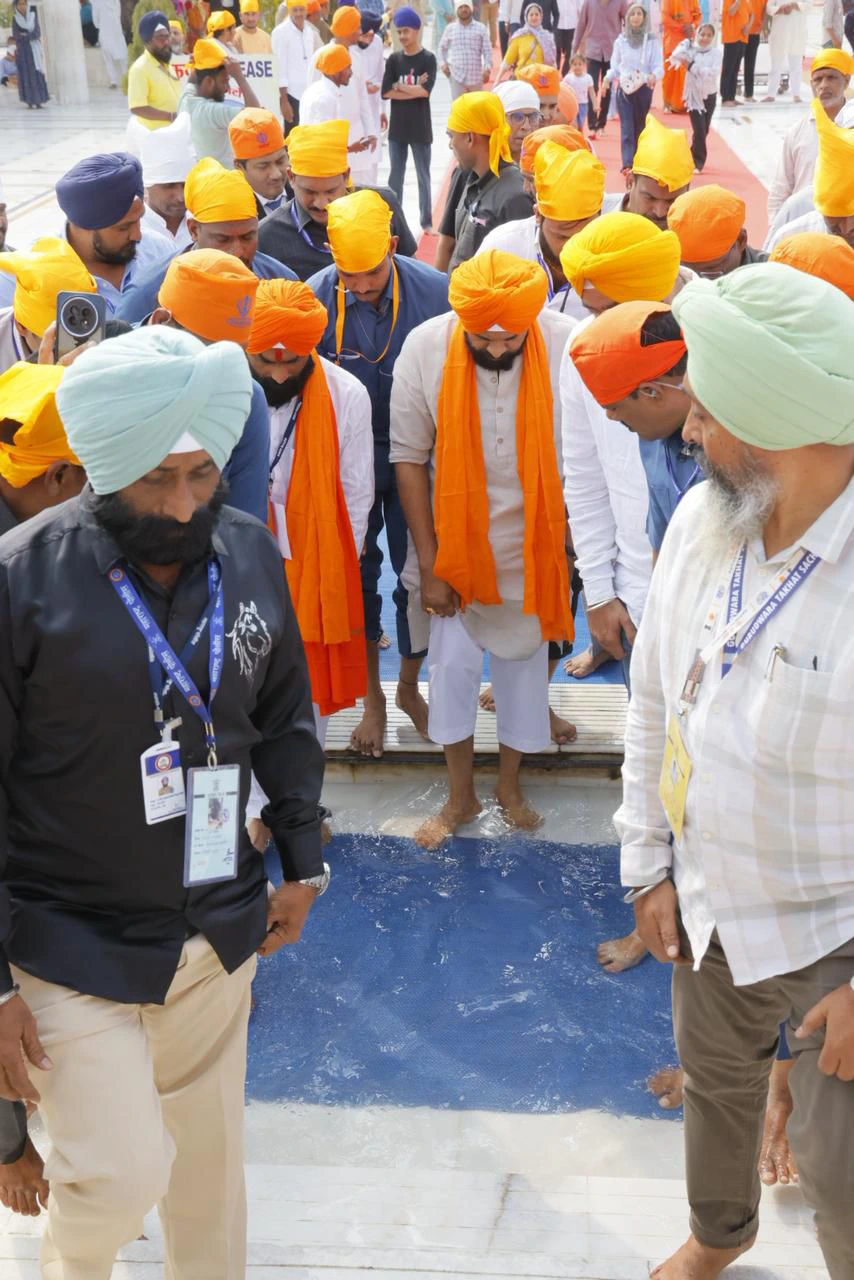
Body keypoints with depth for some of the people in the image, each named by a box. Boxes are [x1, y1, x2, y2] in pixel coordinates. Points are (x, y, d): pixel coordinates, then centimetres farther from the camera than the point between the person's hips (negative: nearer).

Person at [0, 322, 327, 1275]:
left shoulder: (250, 555, -3)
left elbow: (283, 721, 10)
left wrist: (303, 863, 10)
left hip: (220, 930, 4)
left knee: (209, 1152, 19)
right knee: (122, 1177, 0)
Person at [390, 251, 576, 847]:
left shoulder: (569, 345, -20)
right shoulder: (426, 348, -17)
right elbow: (409, 457, -9)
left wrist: (575, 544, -7)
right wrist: (429, 562, -8)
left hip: (532, 545, 0)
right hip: (454, 543, 0)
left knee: (525, 662, 14)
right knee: (452, 665, 8)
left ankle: (510, 786, 37)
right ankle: (460, 796, 29)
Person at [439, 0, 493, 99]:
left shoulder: (481, 28, 3)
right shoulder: (450, 28, 6)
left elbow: (487, 50, 1)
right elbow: (442, 47, 17)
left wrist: (487, 68, -12)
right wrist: (442, 63, 2)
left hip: (476, 75, 1)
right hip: (457, 74, -1)